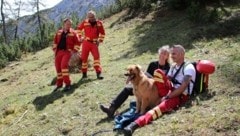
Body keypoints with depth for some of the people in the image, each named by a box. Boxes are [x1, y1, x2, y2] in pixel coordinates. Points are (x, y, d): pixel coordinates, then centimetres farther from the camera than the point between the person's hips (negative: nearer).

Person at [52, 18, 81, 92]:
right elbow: (55, 42, 21)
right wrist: (55, 50, 11)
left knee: (64, 65, -23)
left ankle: (67, 83, -16)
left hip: (67, 51, -5)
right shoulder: (59, 32, 13)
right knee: (58, 67, 6)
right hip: (59, 52, 5)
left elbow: (77, 43, -1)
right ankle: (59, 84, 23)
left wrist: (74, 51, -9)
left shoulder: (73, 33, 1)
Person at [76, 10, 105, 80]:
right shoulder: (85, 22, -2)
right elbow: (79, 28, 16)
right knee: (84, 57, 3)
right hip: (86, 42, 0)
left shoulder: (99, 23, 0)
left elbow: (102, 33, 12)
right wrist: (81, 36, 7)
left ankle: (98, 73, -13)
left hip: (94, 43, 0)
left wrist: (100, 41, 3)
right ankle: (84, 73, 16)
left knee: (97, 57, -13)